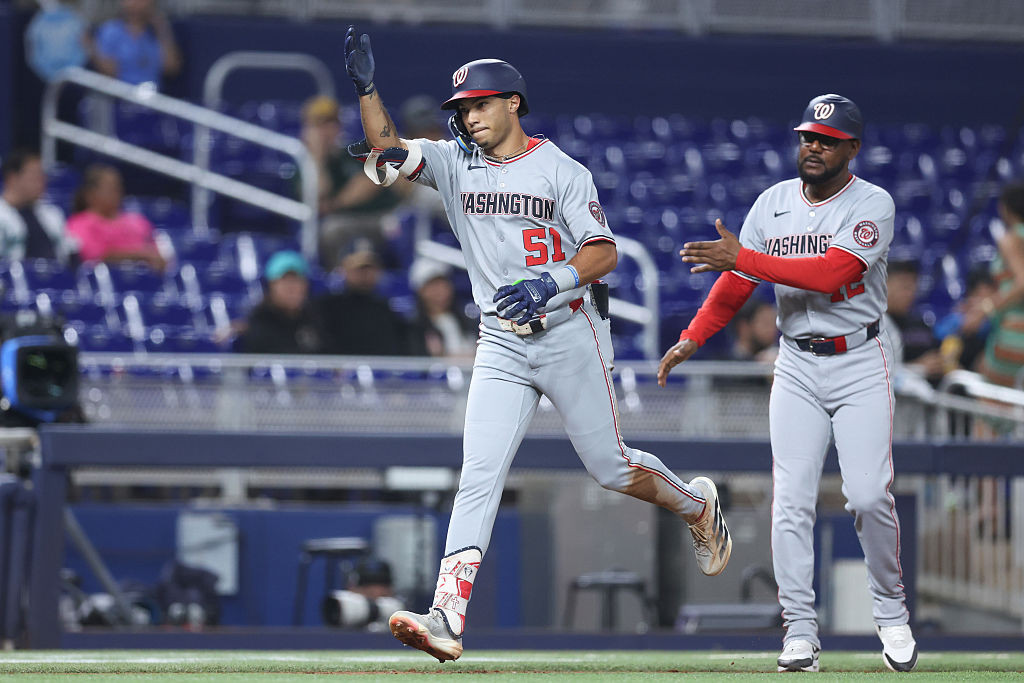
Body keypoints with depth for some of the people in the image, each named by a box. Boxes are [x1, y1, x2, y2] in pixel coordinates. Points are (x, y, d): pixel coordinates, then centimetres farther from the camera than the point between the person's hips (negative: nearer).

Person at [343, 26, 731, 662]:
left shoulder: (561, 171, -5)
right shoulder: (454, 163, 7)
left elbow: (604, 252, -10)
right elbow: (387, 146, -4)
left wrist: (550, 281, -27)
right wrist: (367, 86, -20)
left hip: (570, 335, -3)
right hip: (501, 345, 3)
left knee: (612, 467, 5)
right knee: (479, 475, -10)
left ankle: (697, 503, 37)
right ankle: (447, 617, -19)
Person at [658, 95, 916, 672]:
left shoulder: (872, 204, -10)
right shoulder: (774, 202, 6)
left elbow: (828, 275, -24)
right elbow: (736, 282, 8)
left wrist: (742, 257, -27)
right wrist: (693, 338, -4)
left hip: (860, 364, -4)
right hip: (796, 365, 4)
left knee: (869, 496, -13)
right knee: (792, 501, -6)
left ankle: (892, 611, 9)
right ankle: (801, 633, -5)